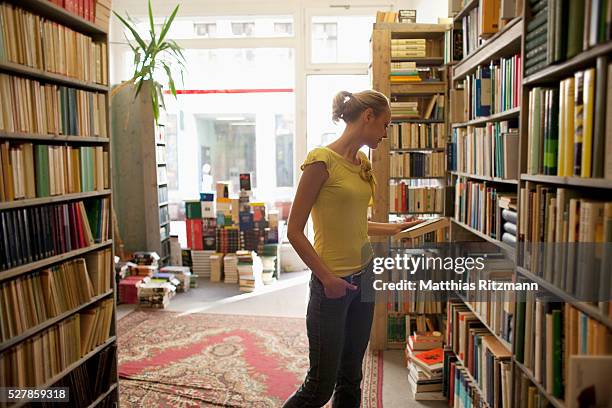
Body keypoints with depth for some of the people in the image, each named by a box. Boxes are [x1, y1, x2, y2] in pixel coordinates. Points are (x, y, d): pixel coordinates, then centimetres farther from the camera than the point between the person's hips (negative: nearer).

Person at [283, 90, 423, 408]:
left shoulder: (363, 163, 9)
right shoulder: (322, 160, -15)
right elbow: (294, 231, -14)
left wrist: (393, 228, 17)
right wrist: (327, 278, -16)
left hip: (363, 276, 8)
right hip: (333, 283, -8)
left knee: (350, 379, 18)